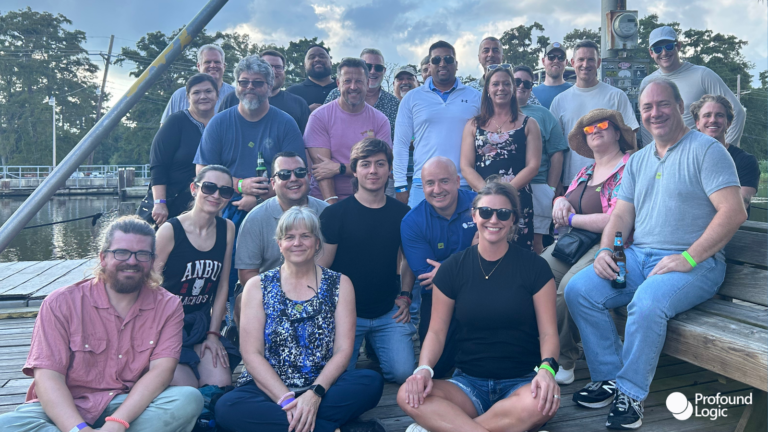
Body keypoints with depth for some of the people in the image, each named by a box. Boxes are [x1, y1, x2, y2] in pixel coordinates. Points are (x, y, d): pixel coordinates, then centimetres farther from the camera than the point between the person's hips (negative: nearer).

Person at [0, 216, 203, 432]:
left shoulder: (168, 306, 0)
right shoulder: (61, 303, -3)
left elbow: (162, 369, -12)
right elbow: (47, 377, -11)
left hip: (133, 407, 1)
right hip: (68, 409, 0)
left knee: (189, 398, -28)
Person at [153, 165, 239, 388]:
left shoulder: (227, 229, 1)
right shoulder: (170, 230, -13)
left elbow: (222, 285, 3)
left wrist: (213, 333, 0)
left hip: (201, 323, 4)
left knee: (220, 385, -15)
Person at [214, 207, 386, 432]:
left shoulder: (340, 284, 6)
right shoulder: (257, 286, 5)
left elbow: (343, 350, -2)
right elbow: (252, 354, -4)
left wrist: (316, 393, -19)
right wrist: (287, 399, -17)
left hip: (323, 388, 0)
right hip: (270, 388, 1)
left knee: (371, 382, -27)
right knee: (227, 407, -31)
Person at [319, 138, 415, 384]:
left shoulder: (401, 213, 4)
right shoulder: (335, 214, -6)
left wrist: (405, 295, 6)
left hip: (388, 313, 2)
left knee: (403, 373, -12)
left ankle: (375, 347, 20)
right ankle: (359, 344, 19)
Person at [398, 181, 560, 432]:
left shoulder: (534, 267, -1)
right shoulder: (452, 269, 3)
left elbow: (548, 333, -2)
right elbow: (436, 331, 3)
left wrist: (546, 368, -23)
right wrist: (424, 368, -17)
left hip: (521, 382, -1)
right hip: (469, 381, 1)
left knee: (540, 404, -37)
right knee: (408, 396, -26)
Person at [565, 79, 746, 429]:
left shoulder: (706, 150, -3)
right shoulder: (638, 161, 18)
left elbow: (734, 212, -13)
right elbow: (621, 215, 15)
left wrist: (689, 257, -21)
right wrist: (605, 250, -5)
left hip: (694, 263, -6)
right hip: (638, 256, 7)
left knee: (647, 302, -35)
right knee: (578, 290, -13)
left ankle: (631, 394, -15)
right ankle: (609, 377, -2)